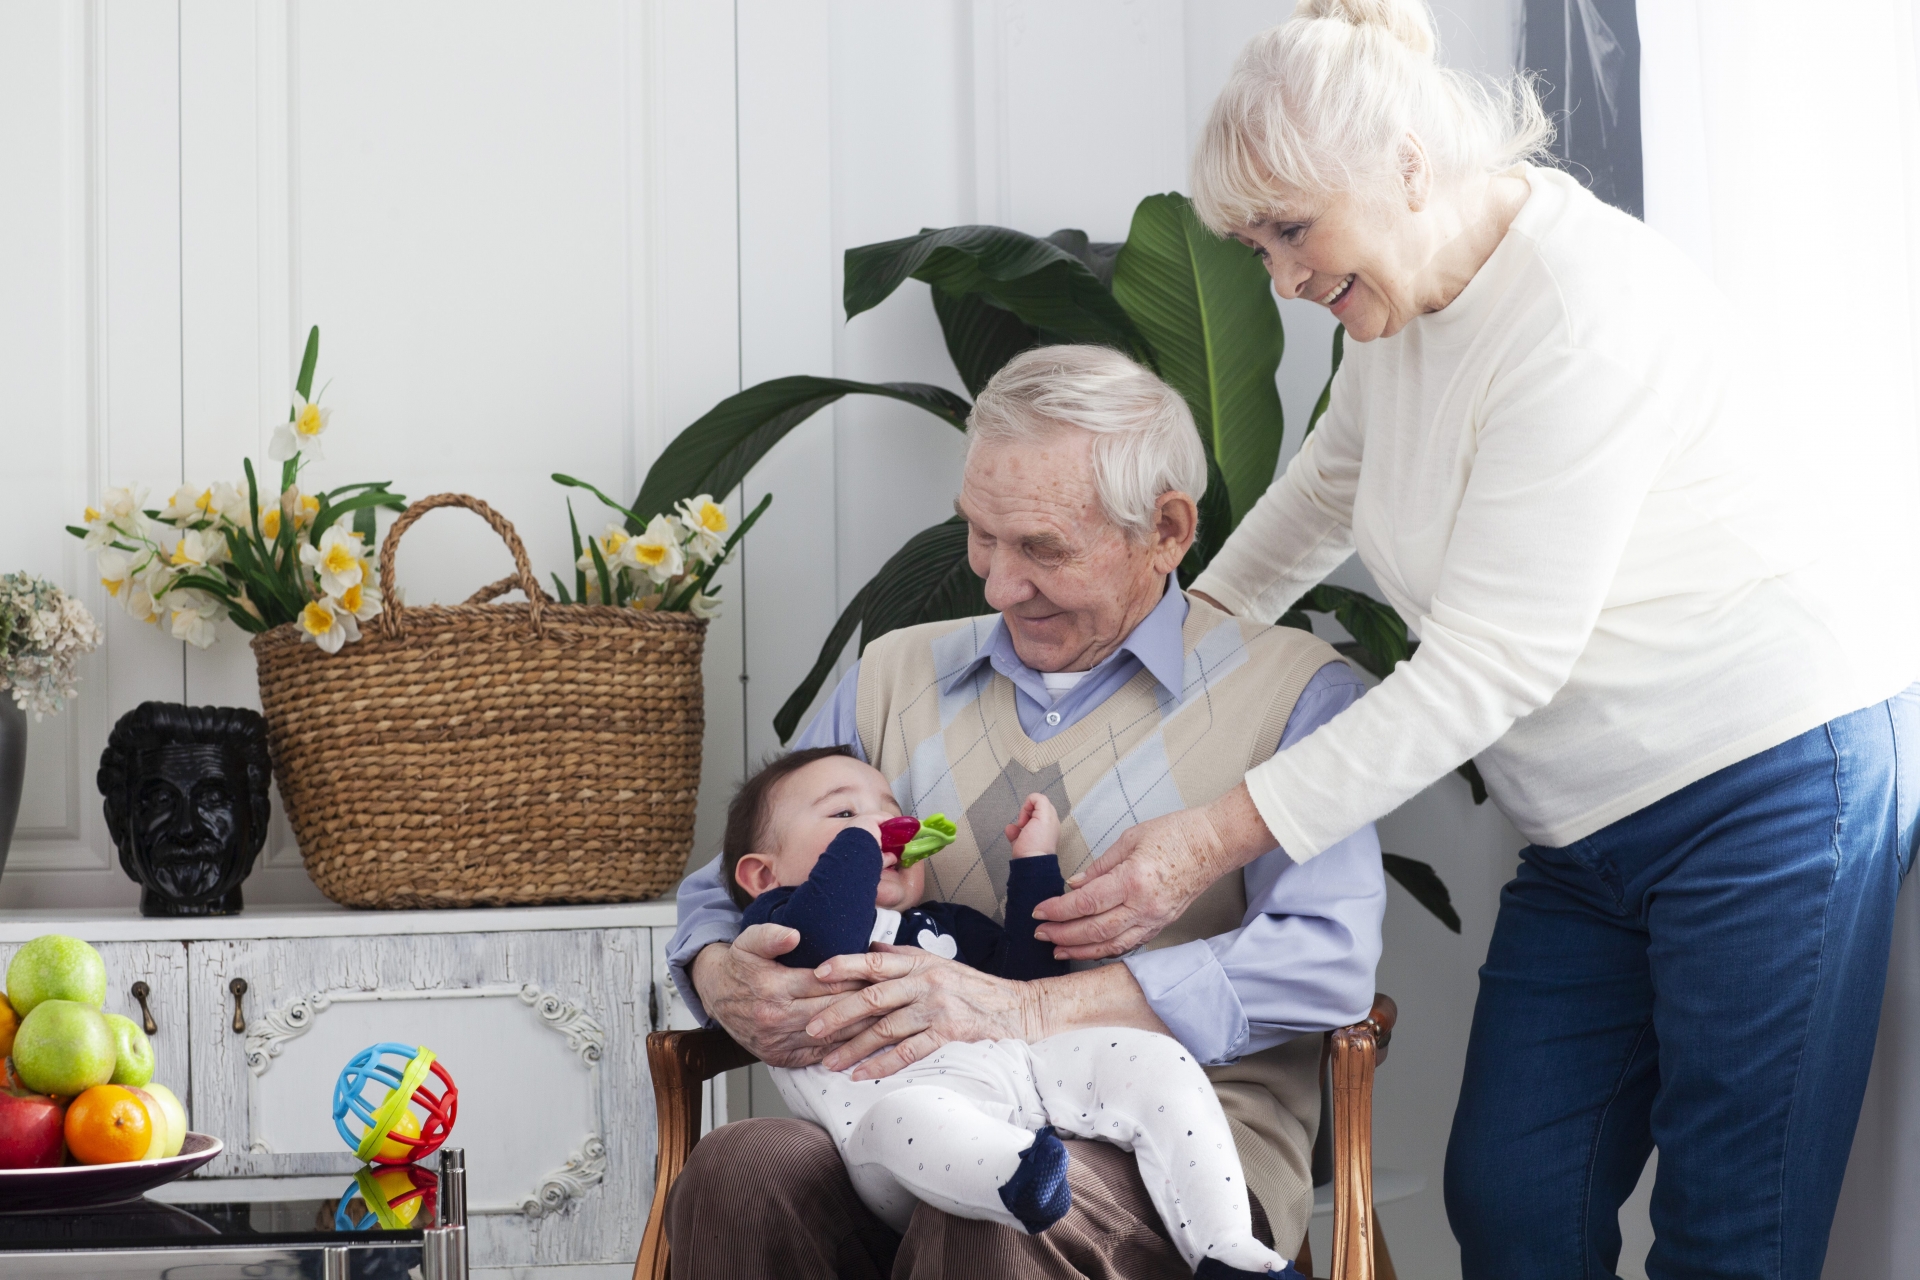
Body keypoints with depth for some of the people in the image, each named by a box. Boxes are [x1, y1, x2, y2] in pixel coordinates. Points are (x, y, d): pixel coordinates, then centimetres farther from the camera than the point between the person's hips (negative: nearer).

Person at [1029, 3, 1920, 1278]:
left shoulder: (1582, 308, -21)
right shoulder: (1406, 309, 7)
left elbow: (1493, 664, -24)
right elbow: (1324, 492, 30)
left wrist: (1219, 837, -24)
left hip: (1772, 782, -9)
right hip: (1596, 828, 9)